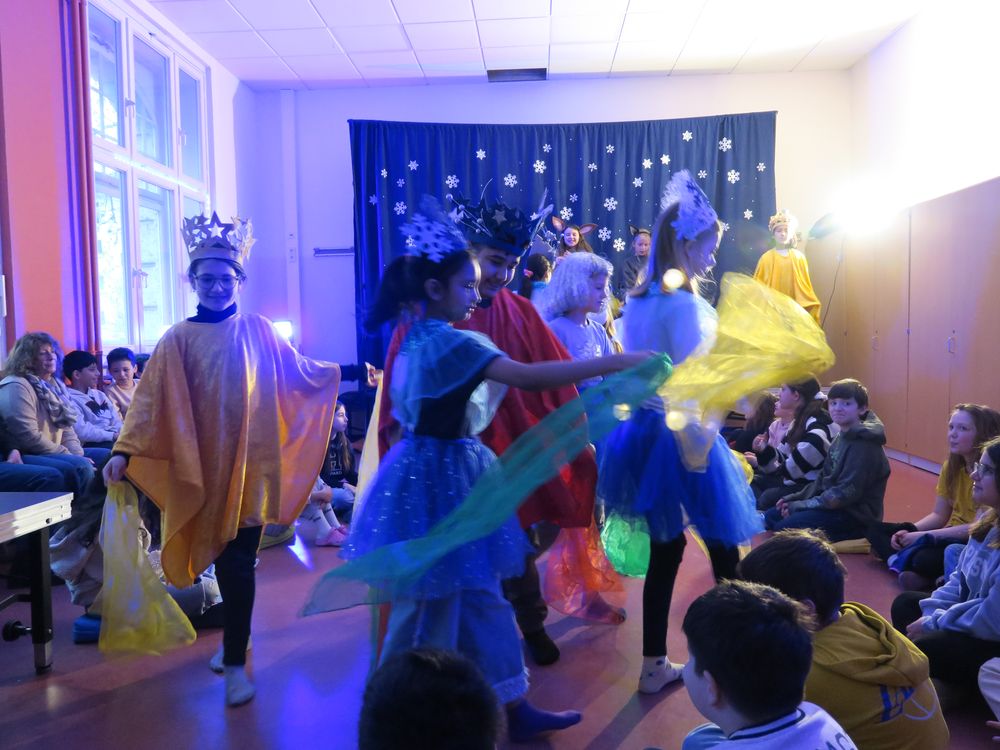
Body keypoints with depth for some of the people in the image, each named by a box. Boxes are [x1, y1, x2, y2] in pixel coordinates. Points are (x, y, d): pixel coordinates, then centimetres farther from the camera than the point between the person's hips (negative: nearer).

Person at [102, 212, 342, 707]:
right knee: (224, 559, 11)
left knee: (239, 562, -1)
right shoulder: (178, 340, -1)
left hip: (249, 464, 0)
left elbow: (297, 374, 14)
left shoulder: (258, 332, 4)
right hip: (204, 466, 0)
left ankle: (235, 661, 11)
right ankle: (233, 641, 34)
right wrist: (125, 452, -18)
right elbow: (151, 399, -8)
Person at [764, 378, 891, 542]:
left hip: (856, 514, -9)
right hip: (832, 503, 9)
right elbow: (824, 478, 14)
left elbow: (846, 493, -23)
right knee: (771, 516, 6)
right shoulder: (842, 437, 11)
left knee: (785, 527, -22)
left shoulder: (864, 445, -19)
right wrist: (796, 498, 0)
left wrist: (801, 505, -18)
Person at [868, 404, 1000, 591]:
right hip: (952, 536, 9)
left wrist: (924, 535, -23)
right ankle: (905, 565, -22)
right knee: (876, 530, 0)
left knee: (924, 559, -38)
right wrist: (909, 532, -12)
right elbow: (938, 515, 7)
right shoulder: (951, 466, 5)